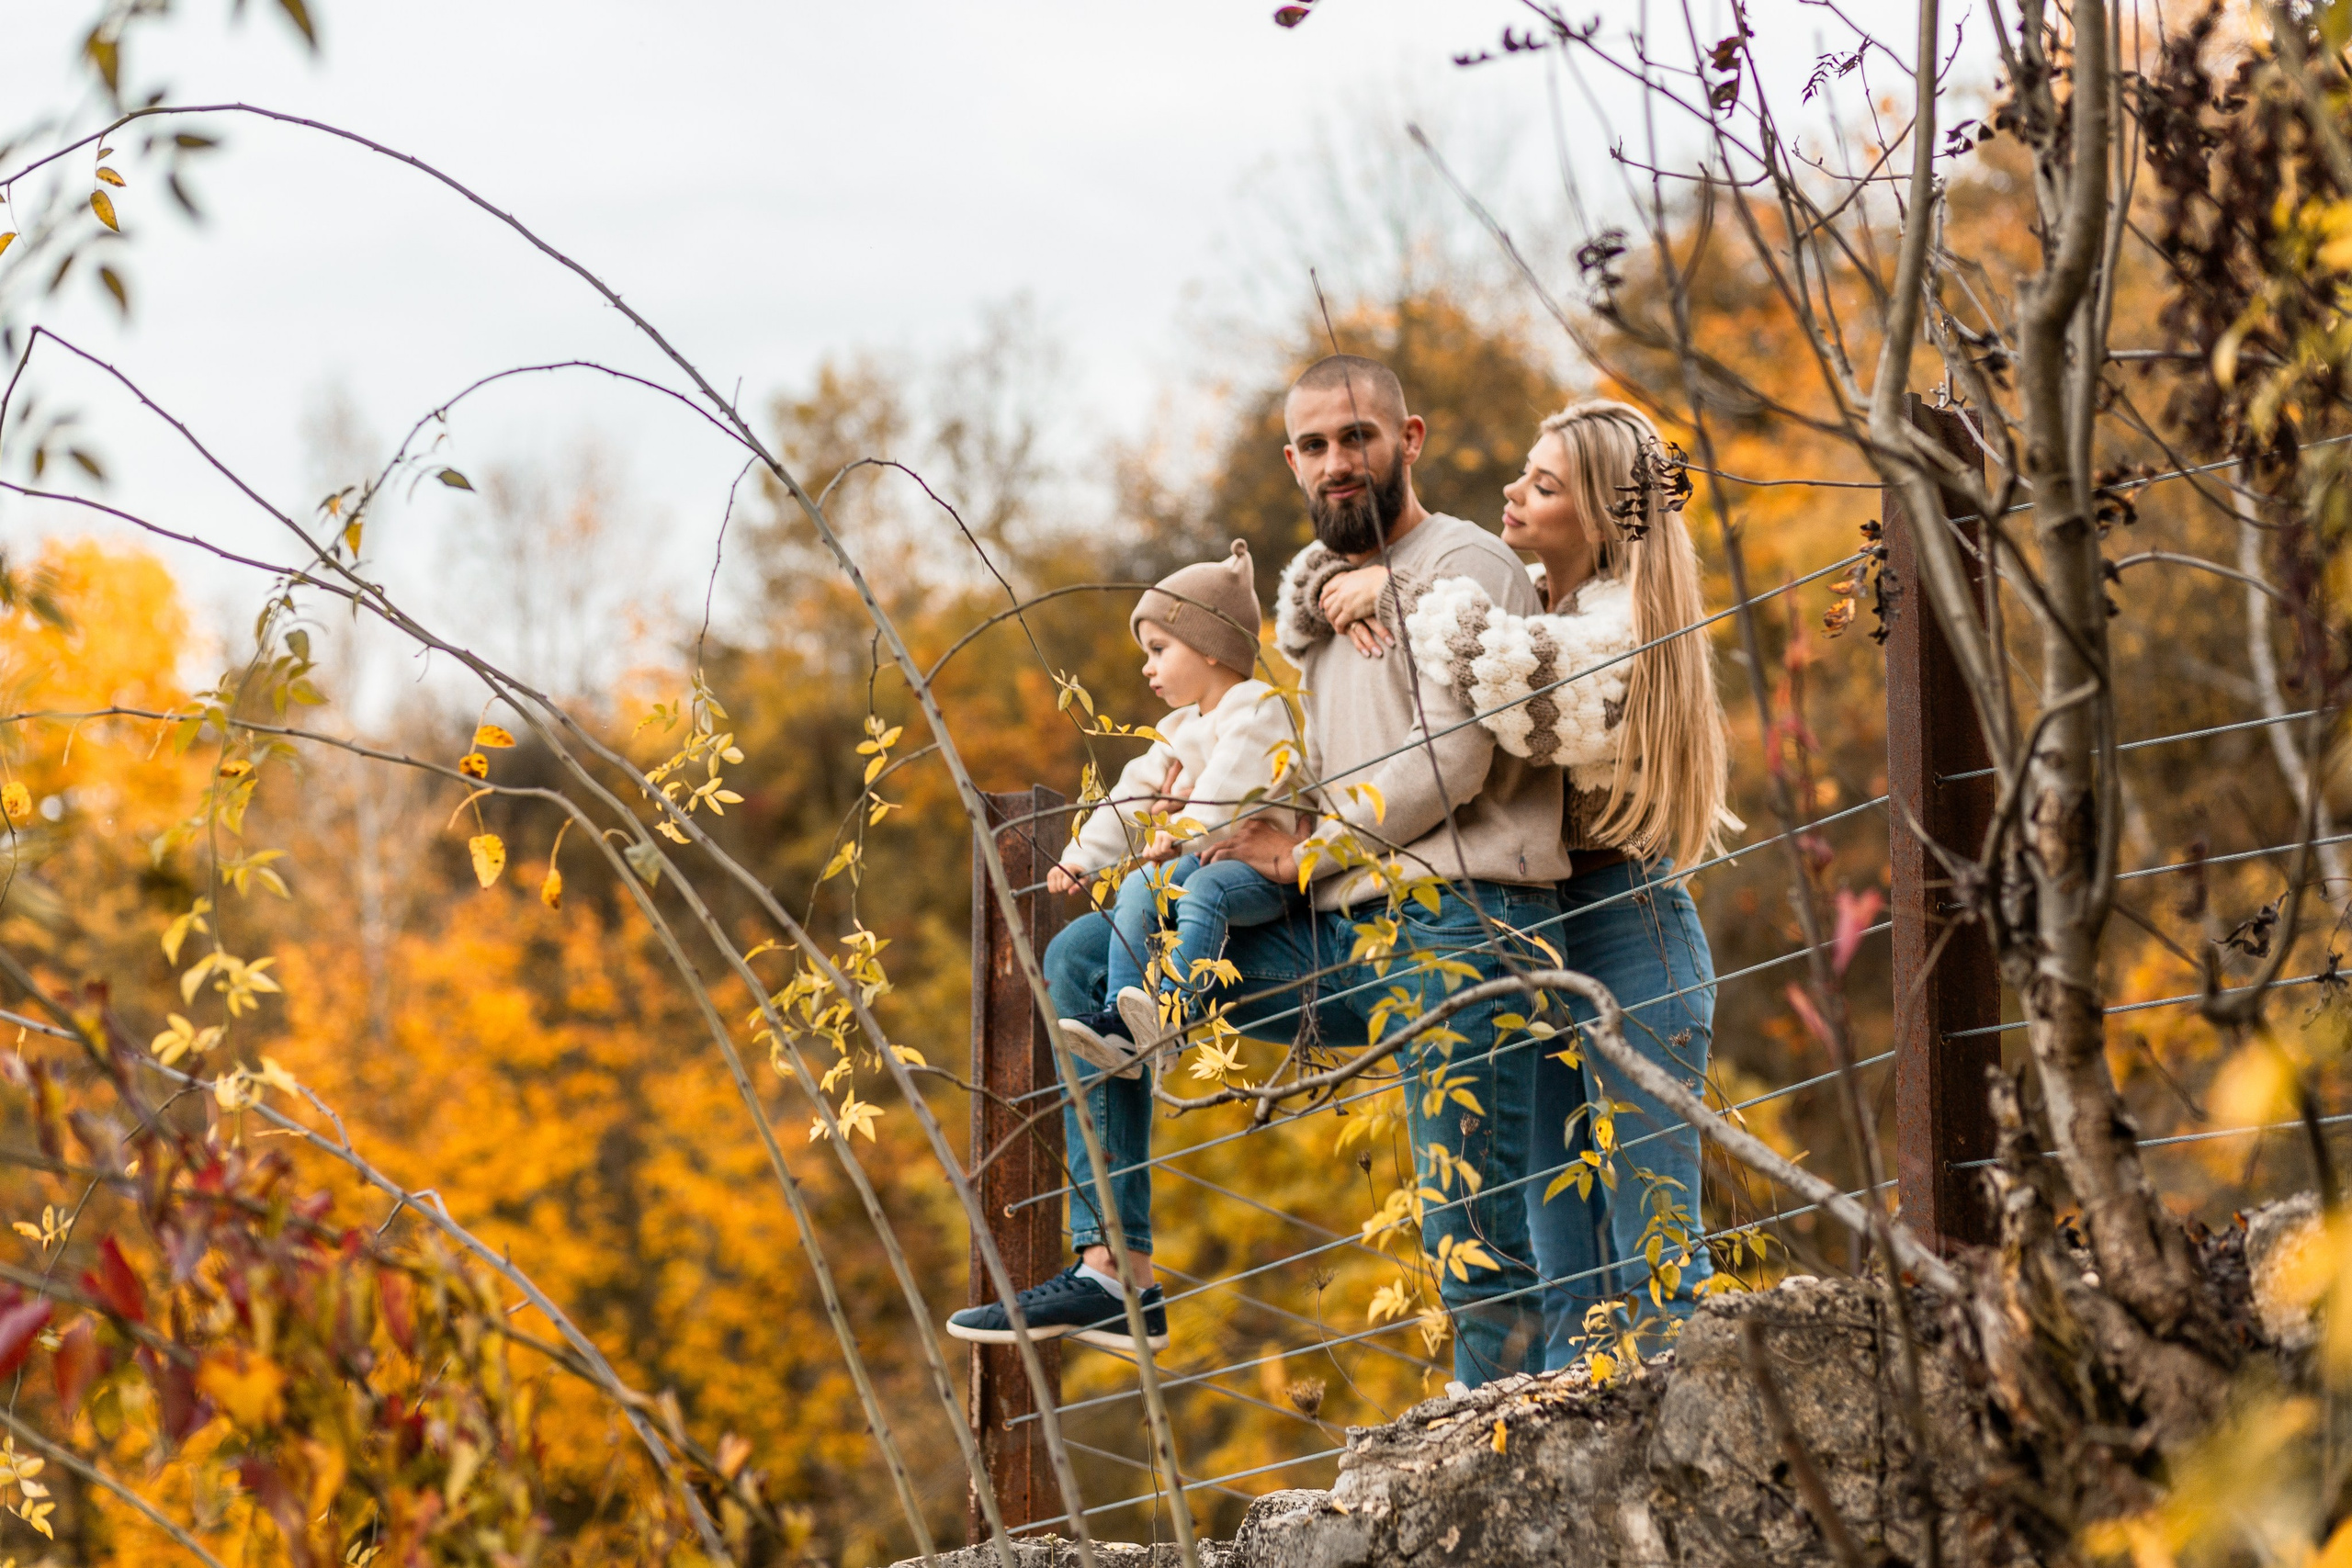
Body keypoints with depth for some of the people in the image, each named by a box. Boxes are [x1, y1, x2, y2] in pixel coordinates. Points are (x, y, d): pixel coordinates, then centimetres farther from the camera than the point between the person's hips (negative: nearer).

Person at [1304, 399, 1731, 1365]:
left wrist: (1402, 596, -23)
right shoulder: (1513, 598, 11)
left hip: (1629, 936, -8)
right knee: (1564, 1257, 8)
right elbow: (1311, 616, 21)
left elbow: (1531, 683, -35)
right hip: (1531, 941, 8)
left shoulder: (1625, 620, -12)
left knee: (1652, 1248, -8)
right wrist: (1348, 602, -3)